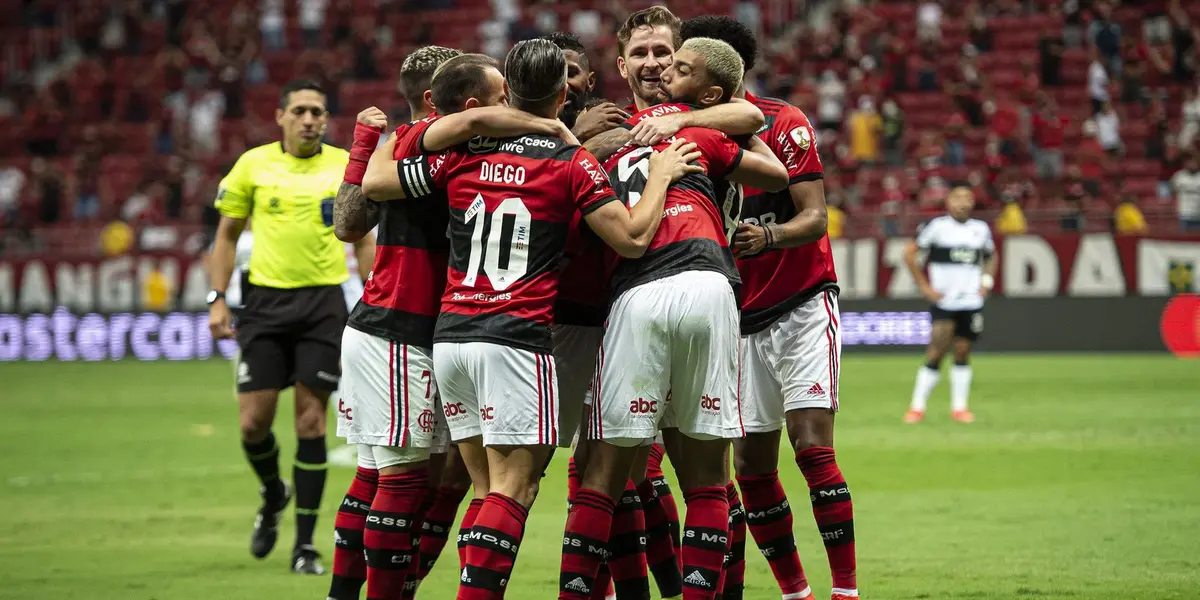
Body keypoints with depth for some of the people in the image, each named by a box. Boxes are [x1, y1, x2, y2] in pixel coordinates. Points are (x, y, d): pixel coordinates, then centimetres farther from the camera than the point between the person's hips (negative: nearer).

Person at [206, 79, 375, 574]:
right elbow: (227, 235, 9)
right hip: (265, 301, 1)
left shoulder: (347, 167, 3)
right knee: (253, 422, -3)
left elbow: (363, 239, 11)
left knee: (311, 422, -3)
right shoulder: (253, 165, 2)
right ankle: (273, 495, 30)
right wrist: (217, 300, 1)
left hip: (323, 302, 0)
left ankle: (305, 544, 3)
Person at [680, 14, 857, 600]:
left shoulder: (783, 123, -9)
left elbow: (815, 218, -16)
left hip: (802, 306, -5)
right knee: (751, 466, 1)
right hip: (745, 320, 5)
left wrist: (768, 235, -35)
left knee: (812, 446, -14)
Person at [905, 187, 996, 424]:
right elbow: (909, 253, -1)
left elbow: (990, 257, 28)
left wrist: (987, 280, 10)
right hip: (943, 302, -4)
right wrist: (924, 286, -5)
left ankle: (959, 407, 14)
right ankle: (917, 406, -2)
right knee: (936, 353, -9)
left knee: (963, 353, 6)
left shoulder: (981, 229, 11)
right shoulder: (936, 226, -4)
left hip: (972, 302, 4)